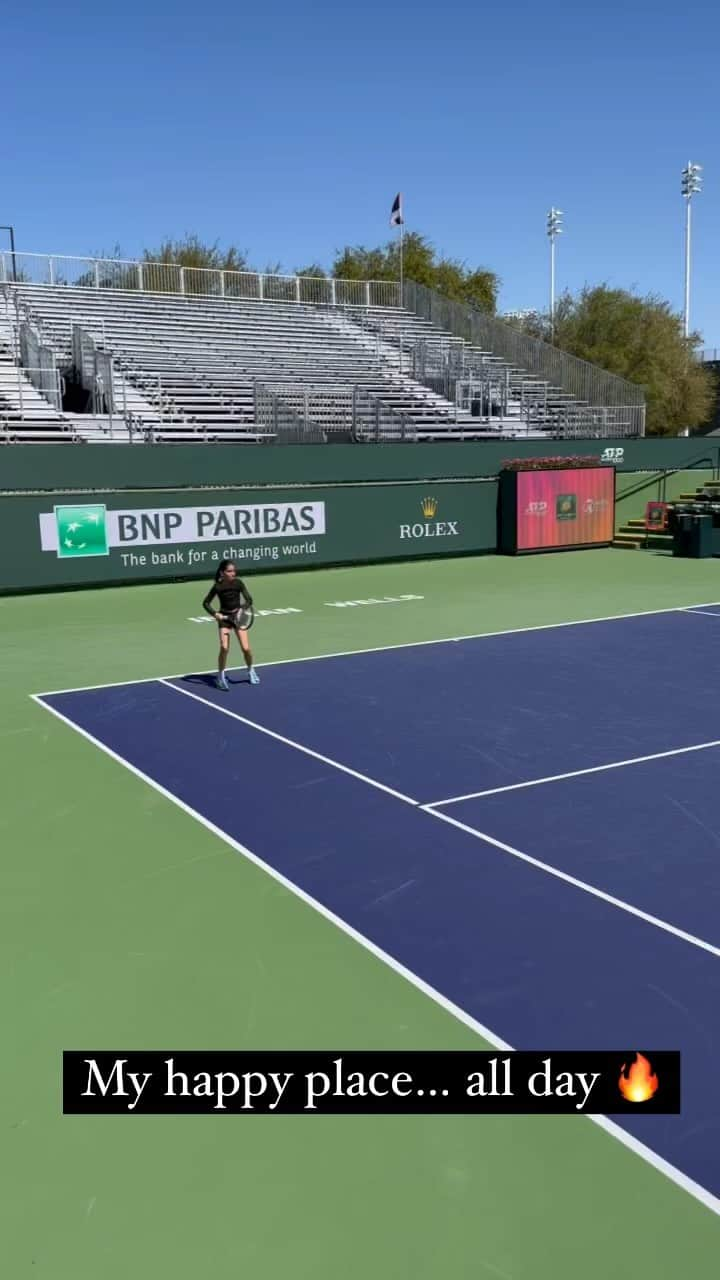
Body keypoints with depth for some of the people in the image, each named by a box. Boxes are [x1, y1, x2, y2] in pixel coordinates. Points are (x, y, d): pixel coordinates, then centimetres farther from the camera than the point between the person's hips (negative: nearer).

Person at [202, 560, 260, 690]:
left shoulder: (238, 583, -11)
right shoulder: (217, 586, -13)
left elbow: (249, 599, -10)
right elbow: (206, 603, -5)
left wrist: (243, 608, -30)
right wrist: (215, 614, -19)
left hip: (238, 616, 1)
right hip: (224, 617, -1)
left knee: (246, 648, -4)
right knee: (224, 648, -16)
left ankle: (251, 671, 25)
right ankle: (221, 676, 4)